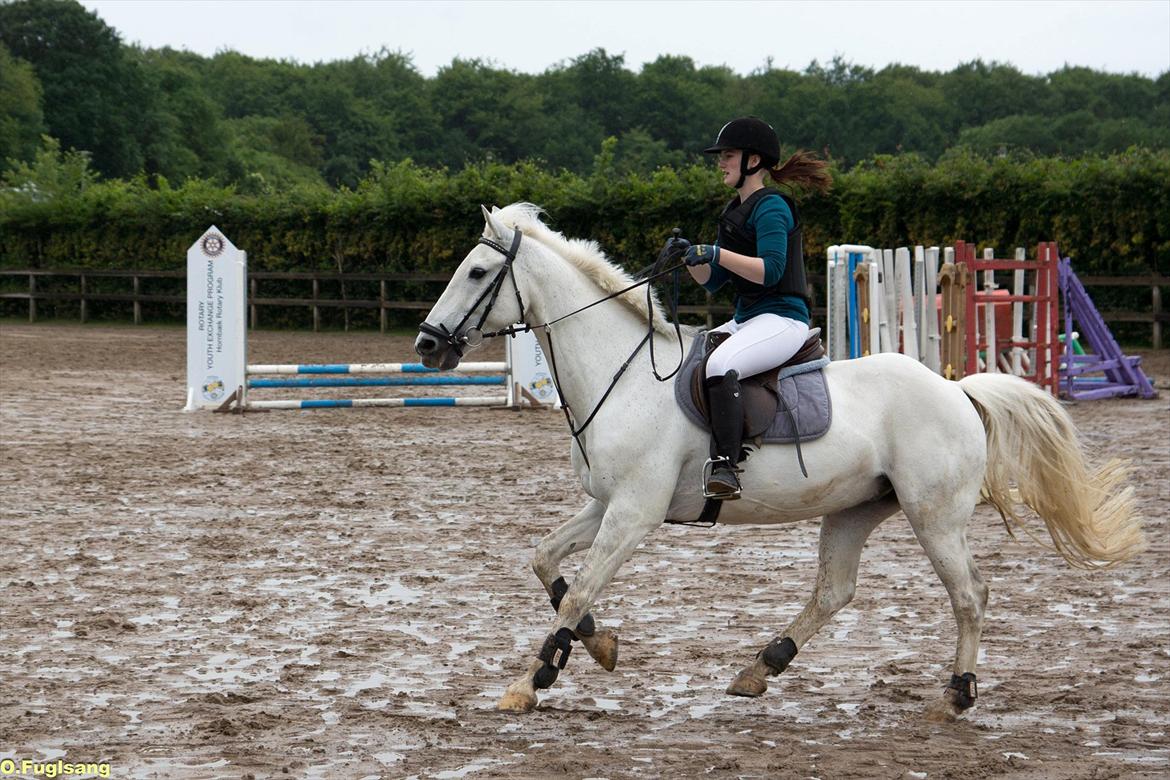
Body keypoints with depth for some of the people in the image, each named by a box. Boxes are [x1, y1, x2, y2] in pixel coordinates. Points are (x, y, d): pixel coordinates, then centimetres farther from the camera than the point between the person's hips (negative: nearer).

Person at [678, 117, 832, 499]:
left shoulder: (771, 207, -10)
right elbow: (711, 281, 20)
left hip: (782, 319, -11)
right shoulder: (735, 211, 20)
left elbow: (770, 271, -22)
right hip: (746, 320, 11)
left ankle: (725, 466, -39)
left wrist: (716, 254, -24)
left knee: (720, 365, -35)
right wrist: (689, 256, 0)